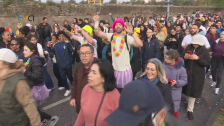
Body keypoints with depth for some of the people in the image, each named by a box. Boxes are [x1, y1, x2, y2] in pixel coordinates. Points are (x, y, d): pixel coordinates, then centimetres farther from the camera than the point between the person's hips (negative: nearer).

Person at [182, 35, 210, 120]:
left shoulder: (204, 51, -7)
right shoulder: (188, 48, 0)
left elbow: (207, 63, -12)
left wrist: (198, 58, -25)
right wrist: (184, 57, -16)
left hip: (197, 75, -3)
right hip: (187, 73, 3)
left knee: (193, 91, 2)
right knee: (187, 89, 15)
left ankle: (190, 110, 15)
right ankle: (190, 103, 41)